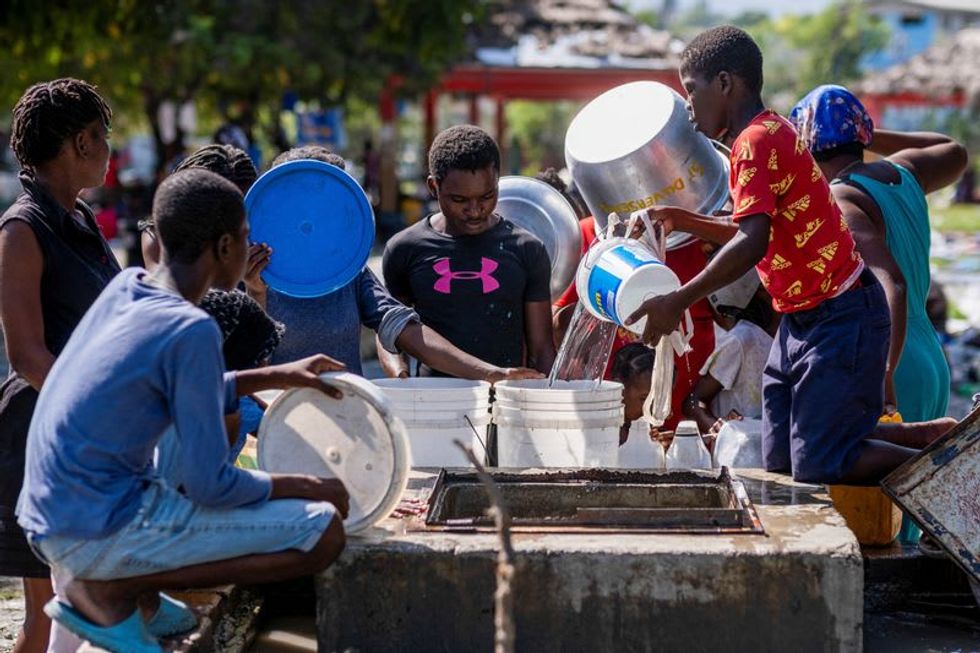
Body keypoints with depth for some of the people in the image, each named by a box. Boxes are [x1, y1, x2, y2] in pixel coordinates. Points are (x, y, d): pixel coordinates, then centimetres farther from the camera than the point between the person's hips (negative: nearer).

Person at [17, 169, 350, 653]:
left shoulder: (125, 287, 7)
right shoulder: (191, 331, -18)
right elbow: (211, 486, -16)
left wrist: (277, 376, 23)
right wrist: (307, 487, -1)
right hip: (100, 535, -9)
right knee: (323, 532, -11)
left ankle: (143, 599, 12)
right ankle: (111, 590, -7)